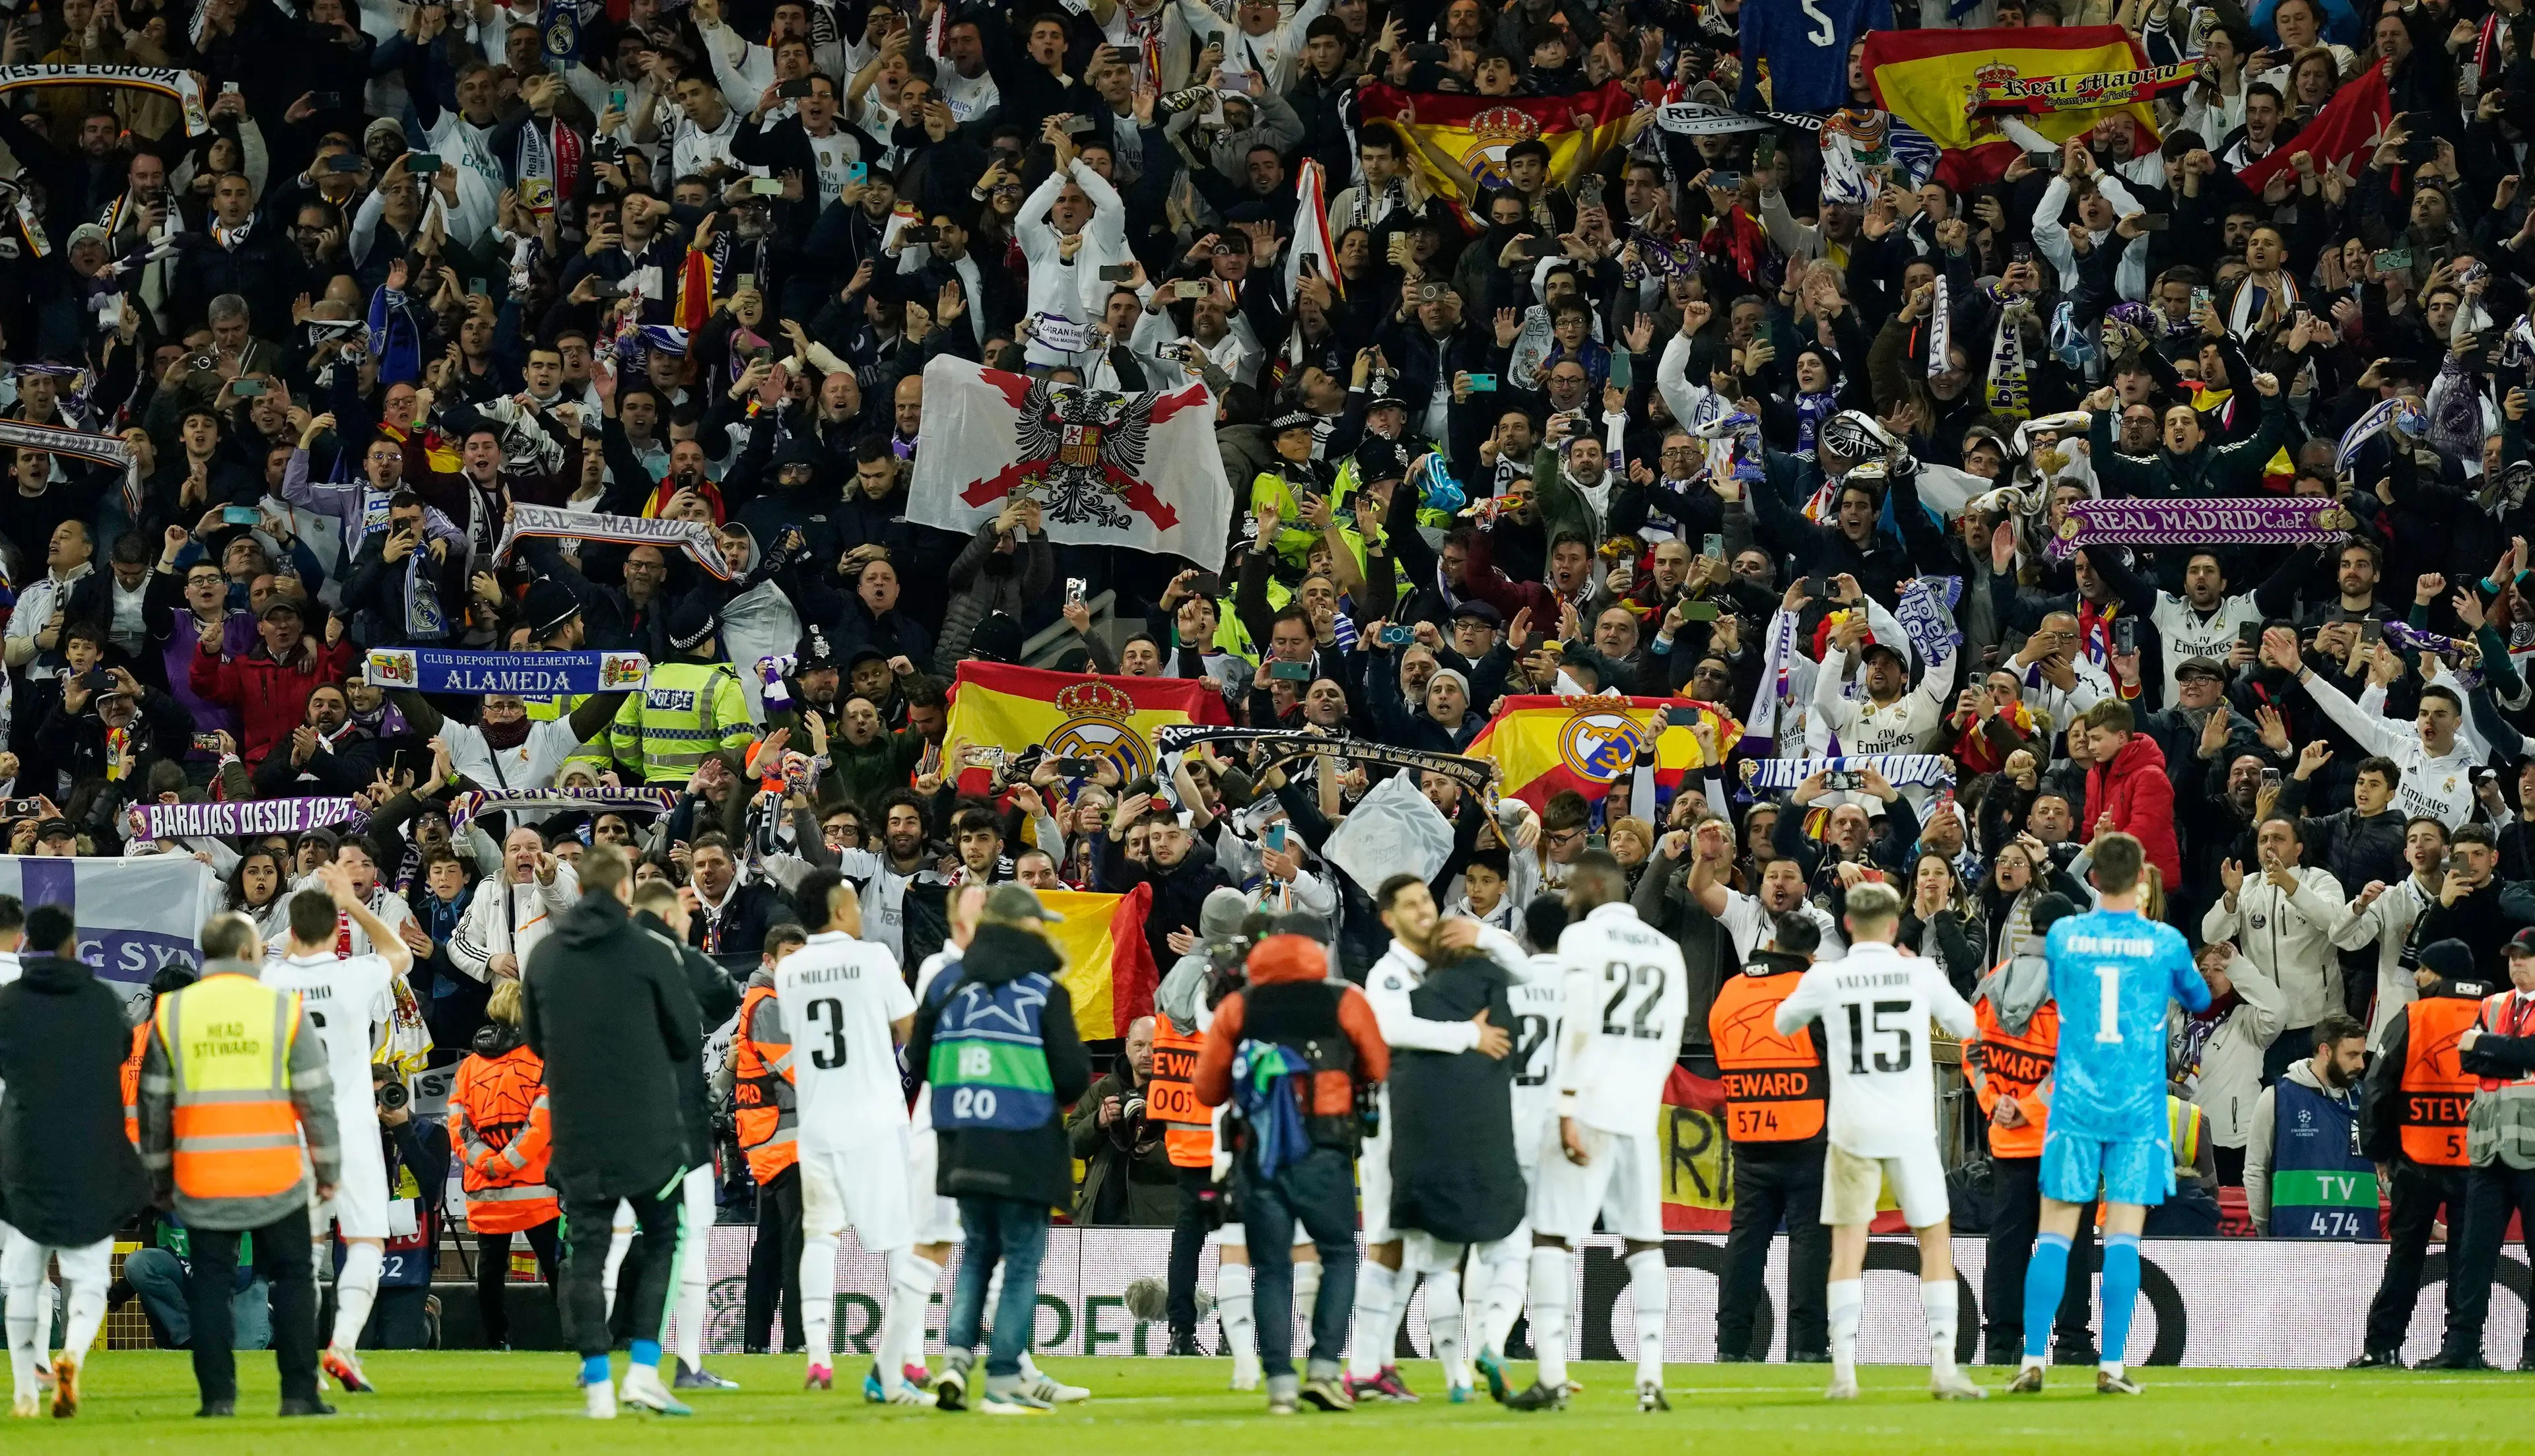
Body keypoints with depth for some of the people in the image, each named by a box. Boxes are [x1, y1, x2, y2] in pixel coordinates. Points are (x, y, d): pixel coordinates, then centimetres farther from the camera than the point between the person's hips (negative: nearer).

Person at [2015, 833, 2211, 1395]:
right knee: (2123, 1233, 0)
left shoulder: (2062, 936, 1)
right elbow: (2199, 1000, 17)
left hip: (2074, 1103, 1)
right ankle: (2111, 1366, -5)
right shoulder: (2166, 942, -2)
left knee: (2055, 1232, 3)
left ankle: (2032, 1362, -2)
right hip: (2139, 1108, -1)